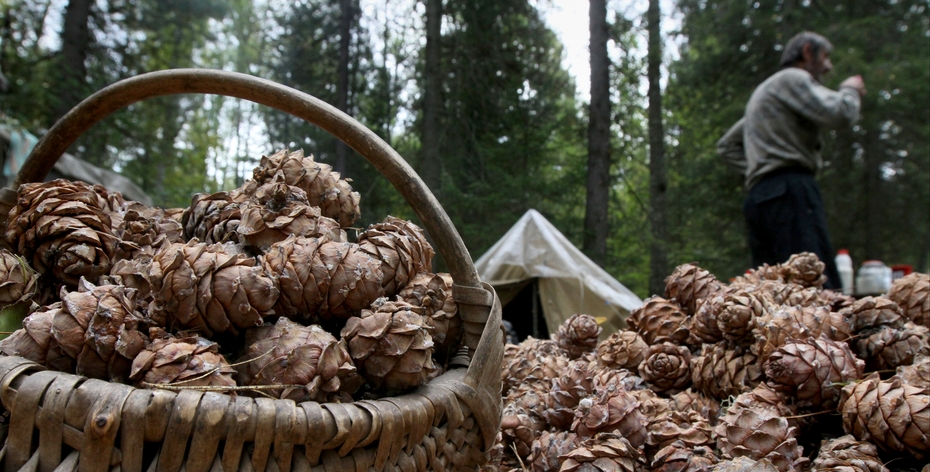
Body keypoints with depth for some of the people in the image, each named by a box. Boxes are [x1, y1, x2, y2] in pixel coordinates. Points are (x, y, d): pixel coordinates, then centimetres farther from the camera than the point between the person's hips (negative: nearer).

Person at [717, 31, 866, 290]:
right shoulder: (793, 78, 4)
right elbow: (839, 114, -11)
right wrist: (850, 90, 11)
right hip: (790, 190, -10)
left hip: (759, 196, 10)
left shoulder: (764, 91, 33)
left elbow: (727, 146, 37)